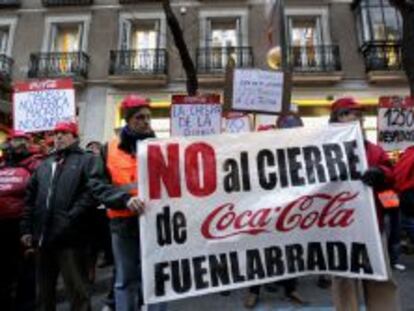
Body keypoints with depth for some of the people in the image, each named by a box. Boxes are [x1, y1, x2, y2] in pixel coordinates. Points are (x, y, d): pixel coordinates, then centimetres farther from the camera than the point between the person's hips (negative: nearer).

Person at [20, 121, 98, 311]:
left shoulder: (87, 161, 1)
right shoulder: (44, 165, 21)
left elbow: (92, 192, -13)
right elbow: (30, 197, 18)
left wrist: (72, 218, -19)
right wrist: (27, 227, 9)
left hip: (71, 237, -6)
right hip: (44, 237, 7)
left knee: (77, 288, 2)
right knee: (44, 287, 21)